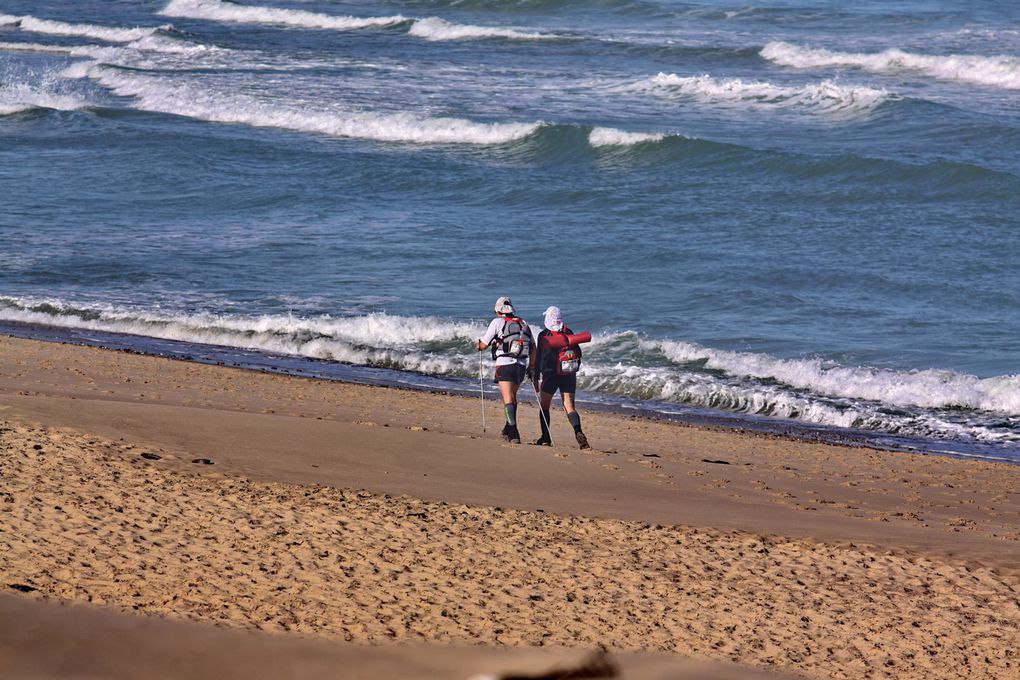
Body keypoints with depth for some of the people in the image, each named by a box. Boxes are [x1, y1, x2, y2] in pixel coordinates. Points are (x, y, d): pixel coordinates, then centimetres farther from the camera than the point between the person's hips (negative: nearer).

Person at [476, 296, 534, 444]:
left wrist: (478, 345, 27)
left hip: (505, 364, -5)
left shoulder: (497, 322, 2)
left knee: (508, 399, -9)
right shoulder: (523, 323, 15)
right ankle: (508, 430, 30)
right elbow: (533, 347, 15)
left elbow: (484, 344, 4)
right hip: (521, 365, 5)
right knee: (513, 396, 22)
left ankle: (513, 433, -23)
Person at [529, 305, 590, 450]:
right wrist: (574, 369, 22)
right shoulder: (569, 333, 5)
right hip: (569, 376, 3)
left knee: (544, 405, 15)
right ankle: (578, 431, -26)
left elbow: (539, 357, -8)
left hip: (551, 374, -3)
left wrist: (535, 377, -2)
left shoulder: (544, 335, -6)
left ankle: (546, 438, 13)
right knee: (569, 406, -1)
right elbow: (578, 353, 9)